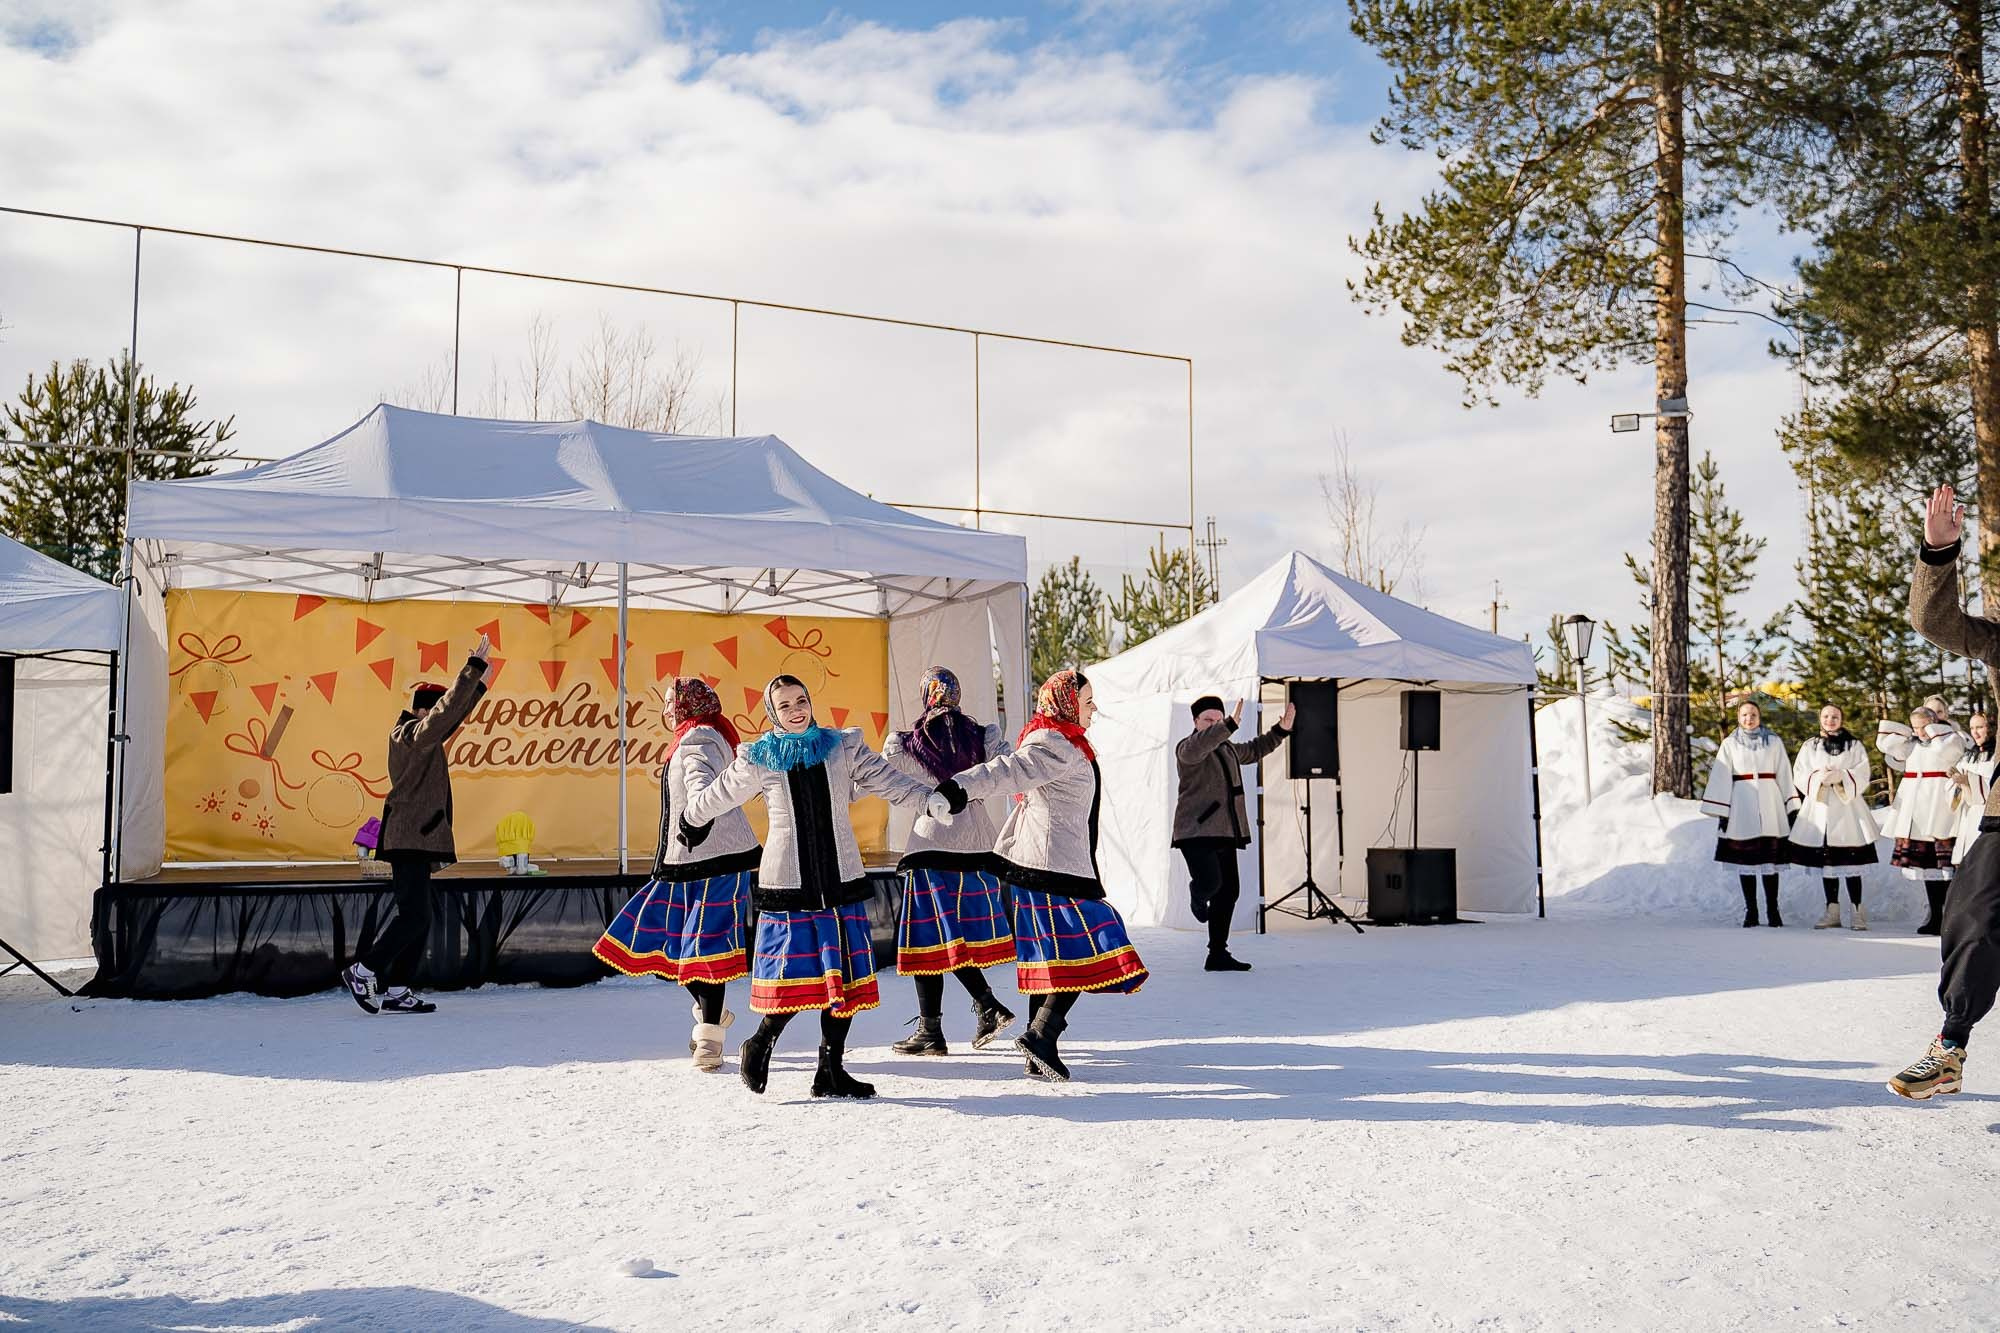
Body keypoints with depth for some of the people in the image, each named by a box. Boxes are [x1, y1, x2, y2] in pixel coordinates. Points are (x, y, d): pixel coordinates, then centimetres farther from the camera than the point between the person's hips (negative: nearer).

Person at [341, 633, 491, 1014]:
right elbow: (446, 711, -22)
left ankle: (395, 990, 9)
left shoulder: (420, 735, 17)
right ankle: (364, 969, -2)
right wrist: (473, 667, -21)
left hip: (416, 840, 11)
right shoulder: (411, 735, -10)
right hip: (411, 839, -11)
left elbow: (452, 716, 32)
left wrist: (478, 684, 30)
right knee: (414, 914, -12)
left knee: (420, 914, 8)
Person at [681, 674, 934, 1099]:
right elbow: (714, 796, 18)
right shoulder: (758, 760, 3)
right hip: (787, 883, -2)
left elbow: (886, 780, 1)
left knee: (846, 976, 2)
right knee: (793, 976, -5)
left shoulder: (843, 748, 7)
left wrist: (931, 797, -10)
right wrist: (692, 822, 30)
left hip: (841, 881, 3)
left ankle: (831, 1070, 15)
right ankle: (758, 1046, 22)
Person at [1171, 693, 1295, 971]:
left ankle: (1218, 955, 15)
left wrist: (1281, 730, 28)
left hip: (1224, 832, 8)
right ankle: (1198, 895, 16)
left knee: (1227, 892, 6)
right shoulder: (1187, 747, -4)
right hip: (1196, 831, -8)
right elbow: (1196, 748, -30)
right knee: (1210, 883, -24)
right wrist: (1230, 726, -39)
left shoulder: (1228, 748, 21)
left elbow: (1254, 750, 39)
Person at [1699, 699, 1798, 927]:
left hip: (1769, 805, 0)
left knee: (1770, 859, -1)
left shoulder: (1774, 742, 8)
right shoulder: (1729, 744, 6)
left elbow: (1784, 774, 7)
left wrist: (1792, 808, 3)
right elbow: (1720, 778, 4)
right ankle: (1750, 911, 7)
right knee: (1745, 860, 2)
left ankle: (1773, 911, 5)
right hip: (1741, 806, 0)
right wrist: (1721, 812, -1)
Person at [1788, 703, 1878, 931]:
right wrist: (1818, 778, -14)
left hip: (1847, 809, -2)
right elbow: (1799, 776, 5)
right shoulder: (1809, 747, 14)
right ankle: (1832, 912, 8)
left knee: (1851, 863, -6)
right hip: (1819, 809, 2)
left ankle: (1856, 912, -2)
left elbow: (1862, 776, -1)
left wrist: (1841, 777, -18)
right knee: (1826, 863, 3)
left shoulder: (1855, 747, 9)